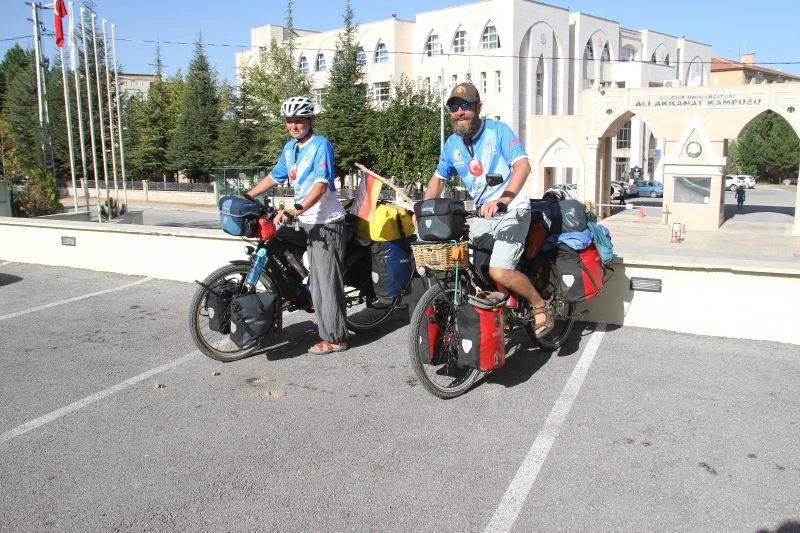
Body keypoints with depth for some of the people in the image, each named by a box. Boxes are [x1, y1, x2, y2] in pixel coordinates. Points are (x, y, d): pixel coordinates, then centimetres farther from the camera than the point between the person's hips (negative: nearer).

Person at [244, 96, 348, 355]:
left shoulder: (321, 145, -13)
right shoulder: (290, 148, 11)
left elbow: (321, 185, -23)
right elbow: (274, 176, 22)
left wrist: (296, 209, -34)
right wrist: (247, 196, 18)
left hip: (327, 224, -8)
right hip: (309, 223, 8)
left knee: (328, 281, -5)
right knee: (317, 282, 12)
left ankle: (335, 338, 3)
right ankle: (327, 332, 21)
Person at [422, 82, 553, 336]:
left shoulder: (498, 130, -9)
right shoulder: (451, 144, 8)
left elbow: (522, 165, -20)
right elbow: (438, 178, 19)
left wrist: (501, 201, -35)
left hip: (511, 212, -6)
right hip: (482, 215, 6)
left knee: (499, 272, -21)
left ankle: (540, 305, 3)